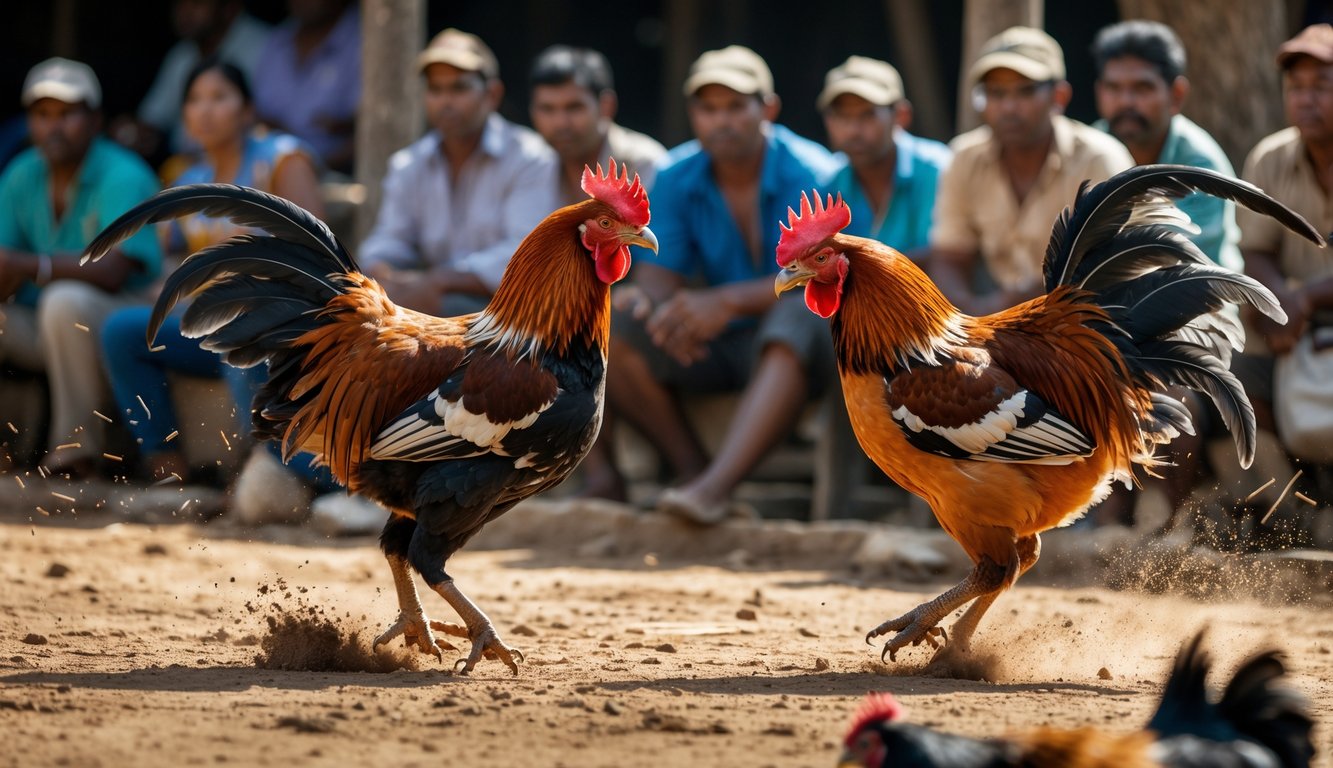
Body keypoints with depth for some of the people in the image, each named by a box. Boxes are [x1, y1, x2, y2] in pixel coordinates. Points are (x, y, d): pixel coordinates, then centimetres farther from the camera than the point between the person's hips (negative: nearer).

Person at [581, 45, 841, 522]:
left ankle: (716, 485, -52)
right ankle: (694, 470, -20)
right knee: (610, 334, -17)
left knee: (797, 317, -40)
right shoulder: (675, 179, 2)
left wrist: (728, 300, -35)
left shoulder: (811, 175, -13)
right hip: (715, 348, 5)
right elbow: (655, 273, -3)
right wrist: (664, 309, -28)